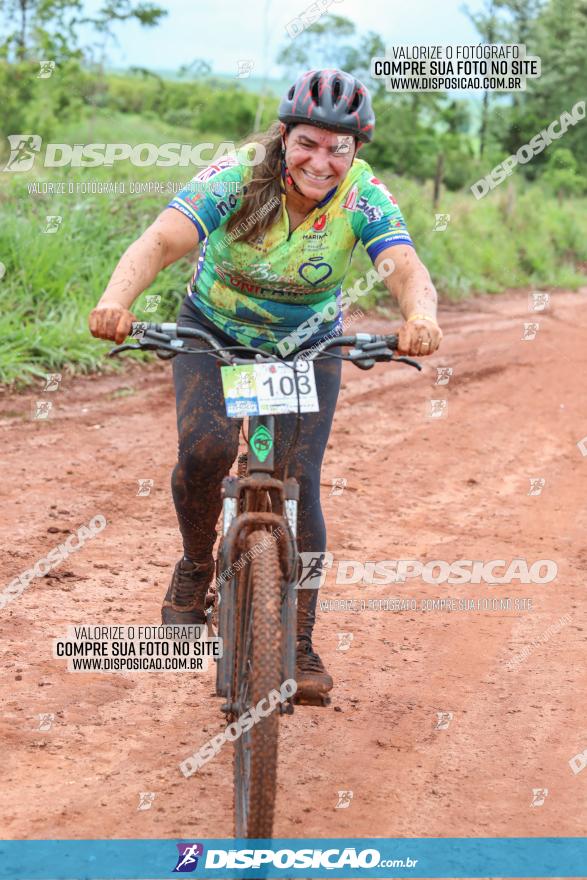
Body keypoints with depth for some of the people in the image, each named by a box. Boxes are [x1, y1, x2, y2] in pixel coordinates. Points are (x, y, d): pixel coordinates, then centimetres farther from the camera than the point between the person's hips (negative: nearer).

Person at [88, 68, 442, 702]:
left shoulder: (364, 199, -22)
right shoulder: (238, 176, -26)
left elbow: (407, 271, -37)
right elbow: (160, 242, -38)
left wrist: (419, 316, -61)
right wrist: (116, 299, -58)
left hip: (307, 347, 1)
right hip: (213, 333, -1)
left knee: (298, 483, -11)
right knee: (204, 449, -25)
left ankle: (299, 644, 1)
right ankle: (195, 568, 4)